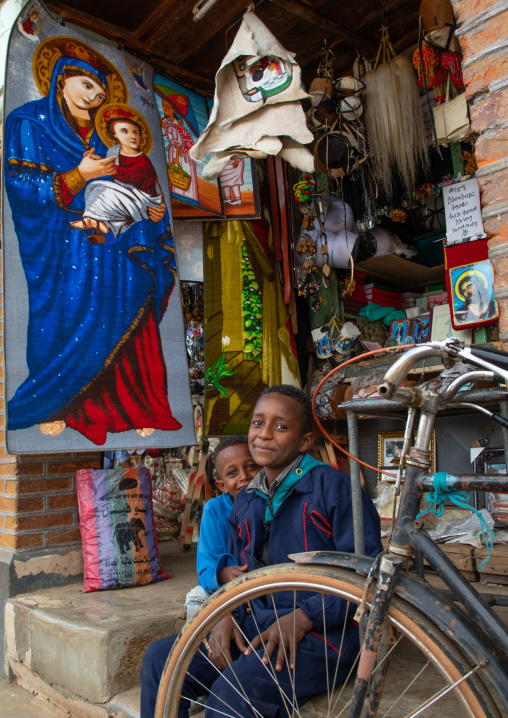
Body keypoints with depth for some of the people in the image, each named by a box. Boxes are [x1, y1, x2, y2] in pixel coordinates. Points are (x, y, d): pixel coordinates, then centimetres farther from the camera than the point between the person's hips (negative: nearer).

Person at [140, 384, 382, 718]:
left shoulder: (335, 487, -11)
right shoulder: (245, 502, 13)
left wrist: (302, 618, -22)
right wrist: (227, 615, -1)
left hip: (321, 631, -7)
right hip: (257, 627, 7)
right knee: (161, 659, -5)